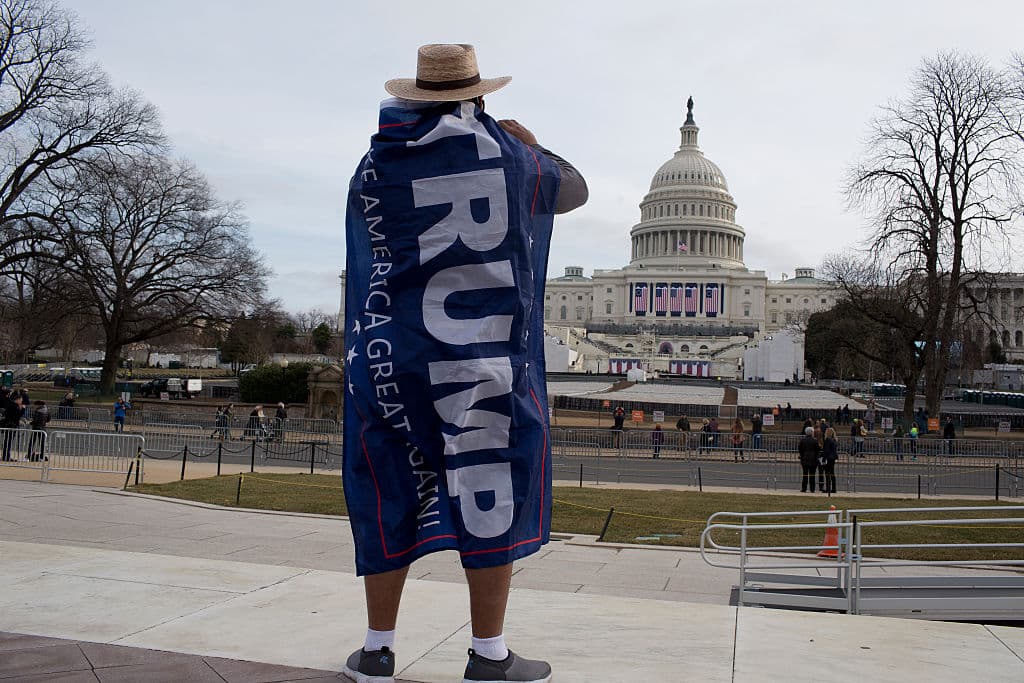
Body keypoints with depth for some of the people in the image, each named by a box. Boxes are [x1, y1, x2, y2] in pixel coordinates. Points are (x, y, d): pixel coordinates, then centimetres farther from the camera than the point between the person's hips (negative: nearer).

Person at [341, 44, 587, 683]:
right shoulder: (509, 155, 2)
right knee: (491, 487, 5)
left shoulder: (376, 165, 5)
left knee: (392, 490, 10)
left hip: (392, 357, 3)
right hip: (488, 357, -2)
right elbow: (574, 190, 20)